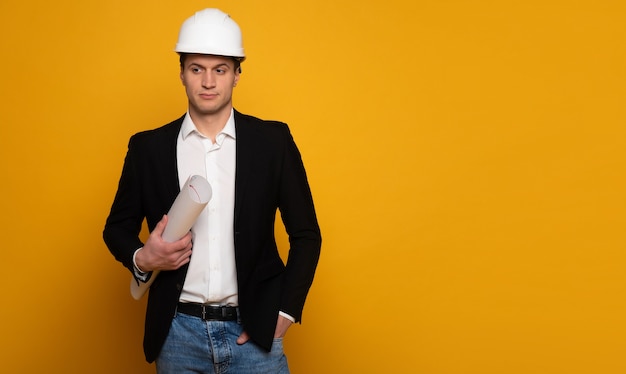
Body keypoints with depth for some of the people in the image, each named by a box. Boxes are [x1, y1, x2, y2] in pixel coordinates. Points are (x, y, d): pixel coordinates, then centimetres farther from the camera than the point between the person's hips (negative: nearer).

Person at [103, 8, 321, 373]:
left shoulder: (273, 141, -1)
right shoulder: (147, 147, 2)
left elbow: (306, 235, 3)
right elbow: (118, 227, 11)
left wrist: (285, 312, -3)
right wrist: (142, 258, -9)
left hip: (253, 329, -1)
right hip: (178, 332, 1)